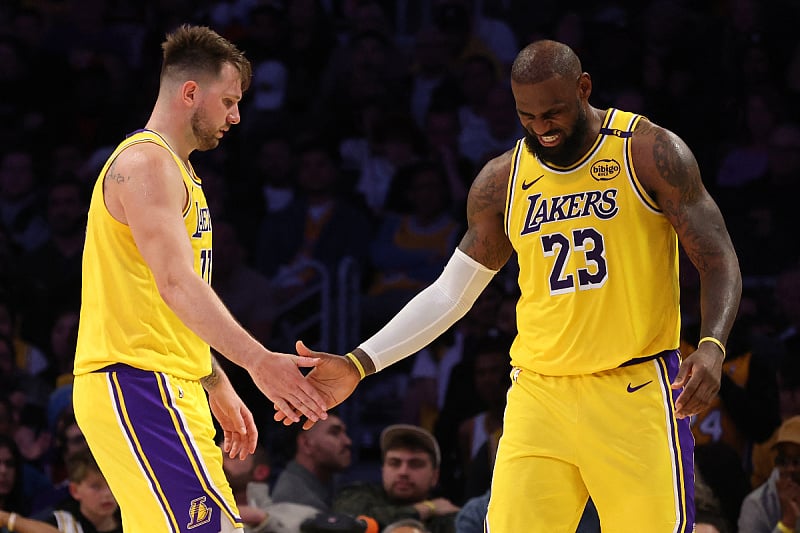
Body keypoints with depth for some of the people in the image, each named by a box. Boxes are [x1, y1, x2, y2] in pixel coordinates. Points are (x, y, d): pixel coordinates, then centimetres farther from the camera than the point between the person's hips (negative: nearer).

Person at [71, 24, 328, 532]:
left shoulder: (173, 168, 22)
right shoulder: (146, 162, -12)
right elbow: (175, 284, -25)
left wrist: (218, 387, 25)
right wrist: (258, 360, -33)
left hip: (169, 389, 11)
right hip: (137, 385, -11)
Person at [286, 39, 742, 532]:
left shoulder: (650, 153, -4)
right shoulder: (502, 181, 8)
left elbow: (720, 263, -5)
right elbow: (449, 295, 15)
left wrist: (712, 348, -24)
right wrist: (358, 366, 6)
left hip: (636, 390, -3)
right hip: (539, 398, 3)